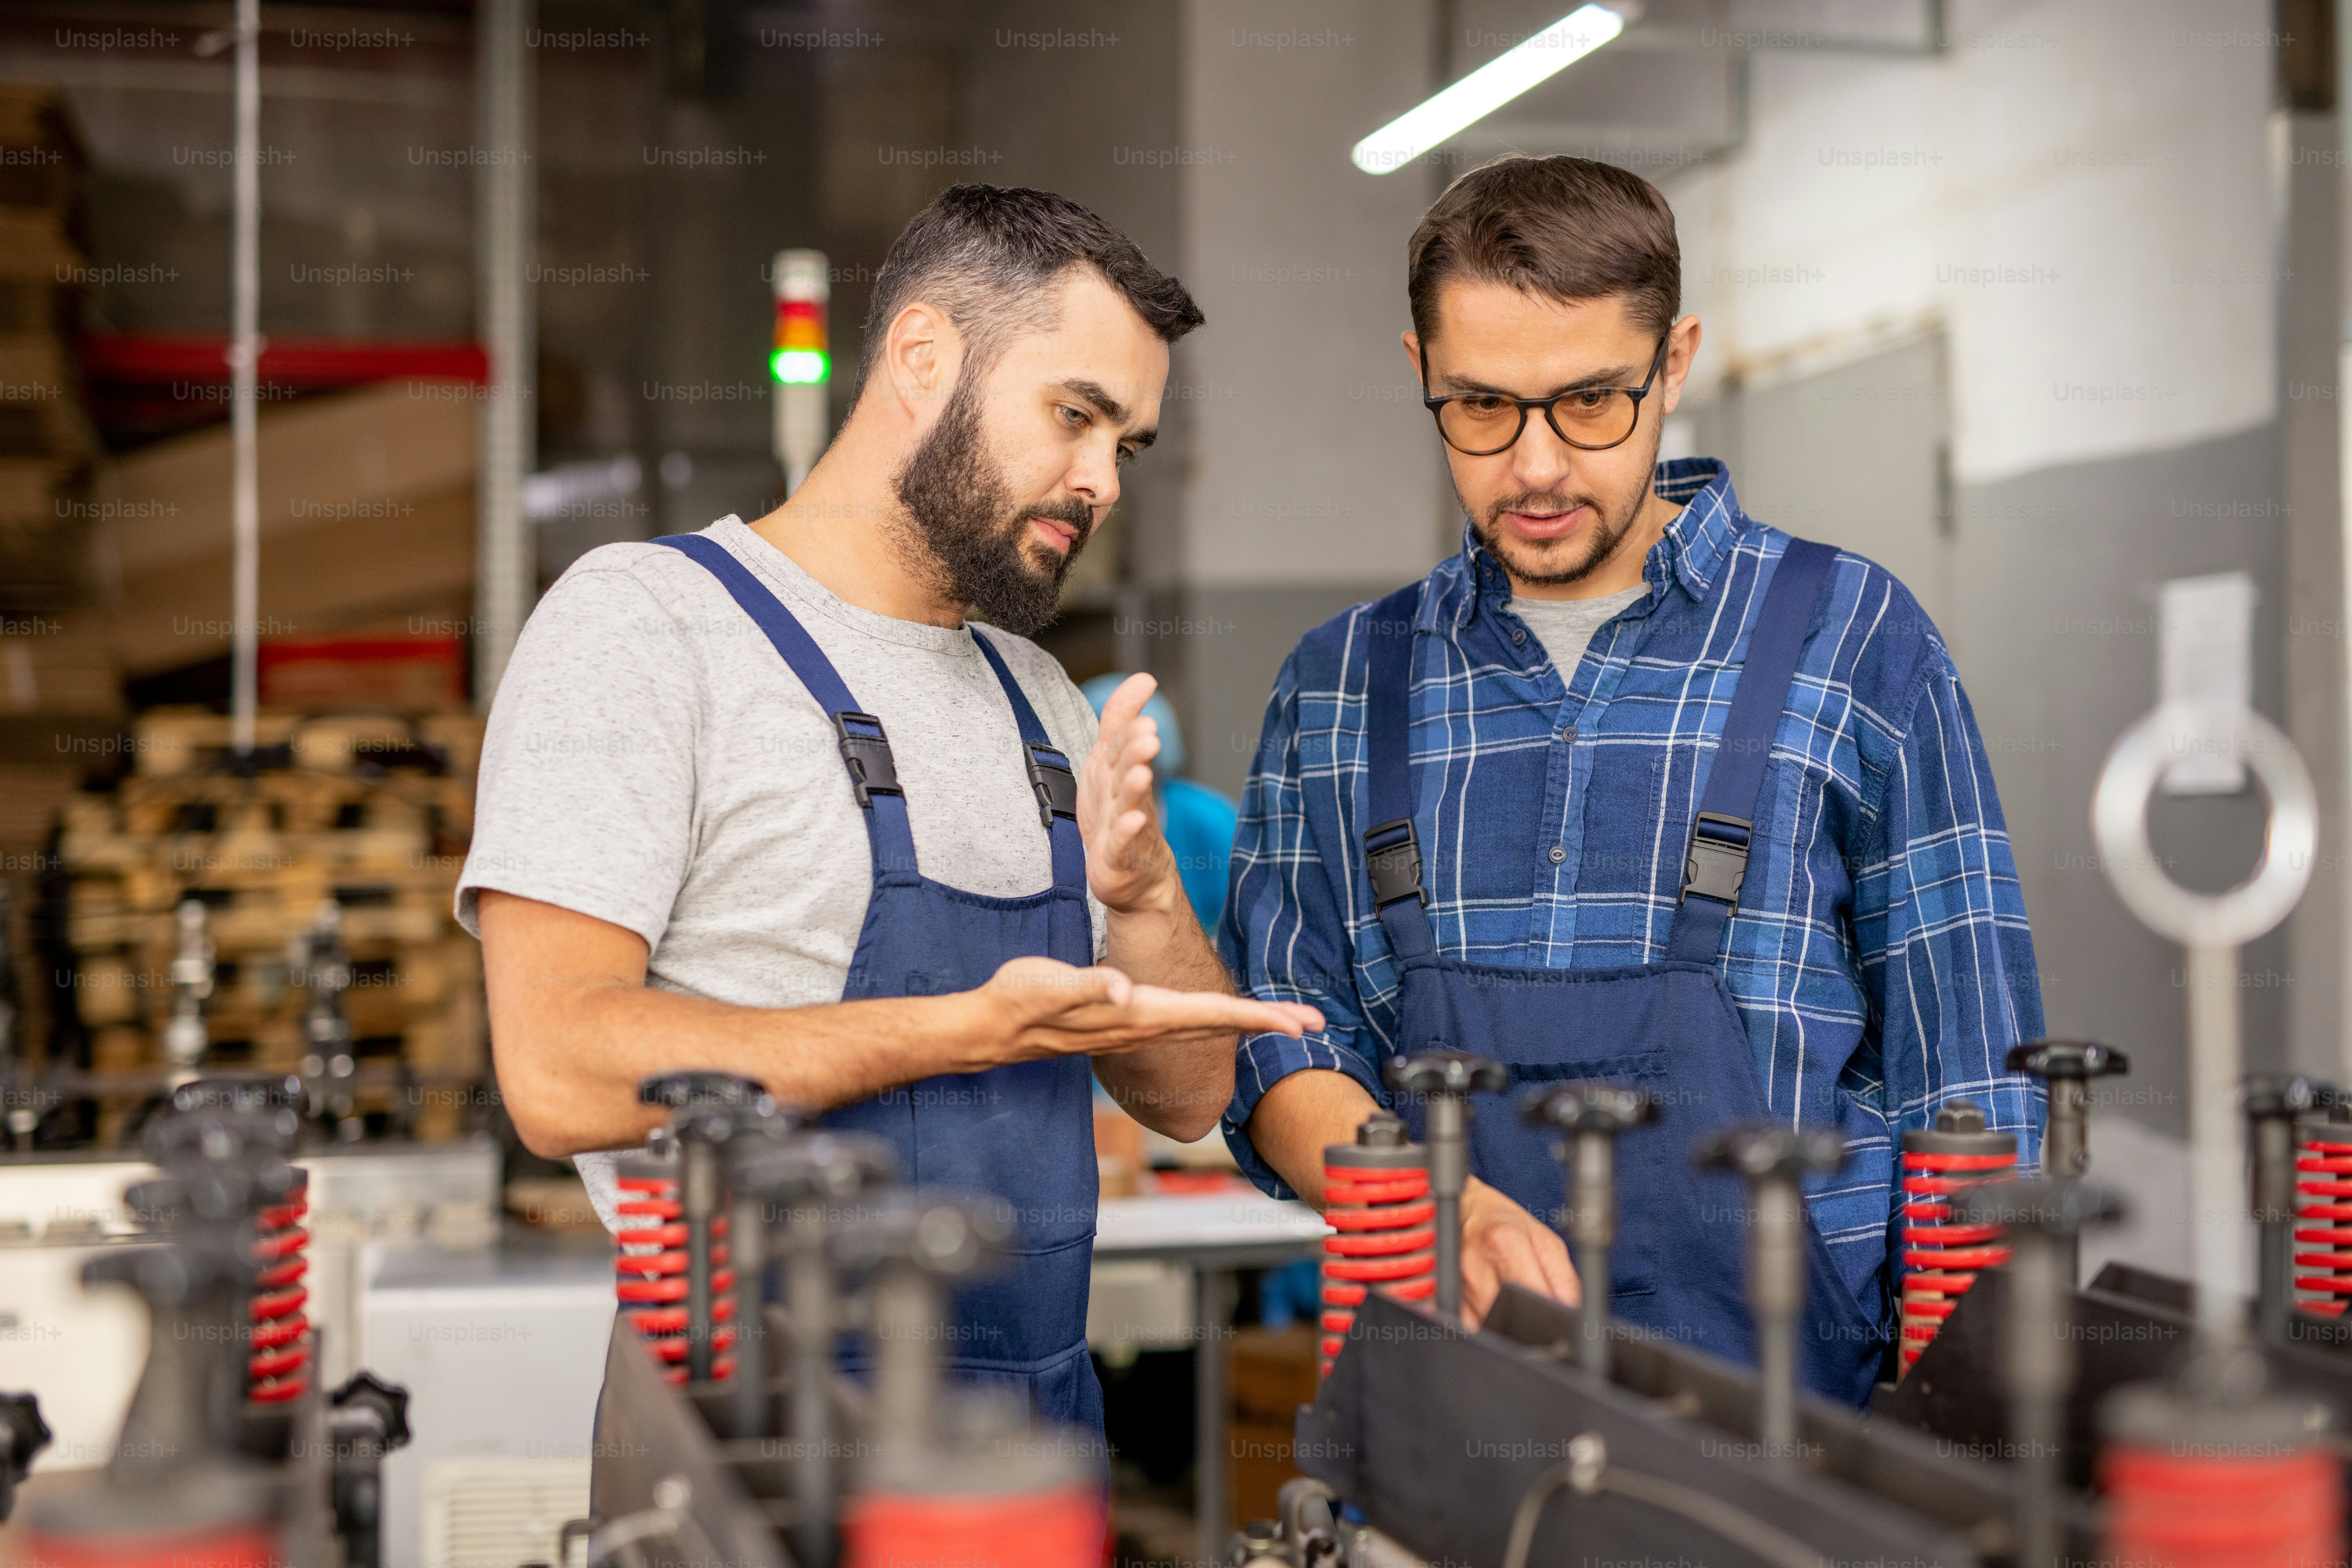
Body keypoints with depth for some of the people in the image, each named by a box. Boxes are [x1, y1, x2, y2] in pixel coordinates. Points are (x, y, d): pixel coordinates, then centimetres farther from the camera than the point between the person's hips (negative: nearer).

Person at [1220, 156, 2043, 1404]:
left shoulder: (1852, 640, 4)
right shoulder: (1339, 687, 12)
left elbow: (1968, 1094, 4)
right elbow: (1283, 1047, 10)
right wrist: (1449, 1208, -10)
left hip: (1792, 1398, -2)